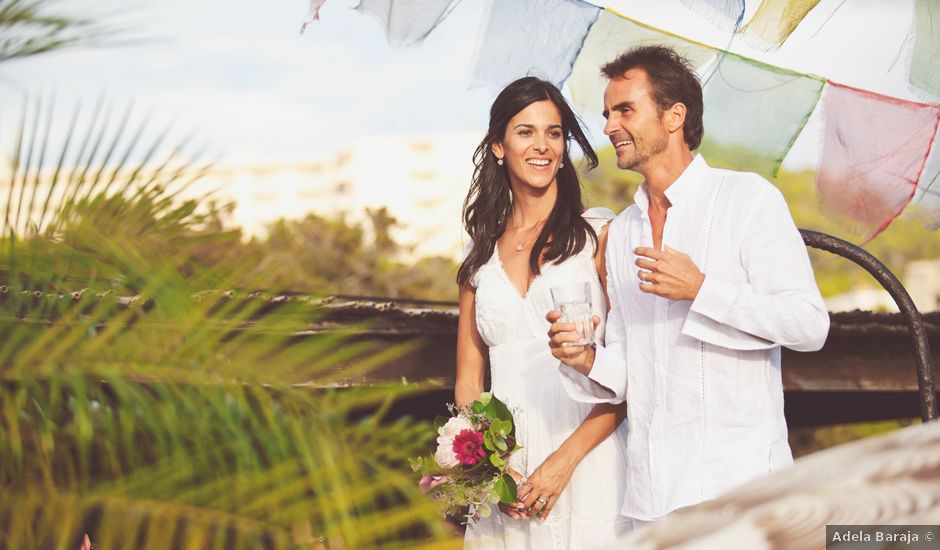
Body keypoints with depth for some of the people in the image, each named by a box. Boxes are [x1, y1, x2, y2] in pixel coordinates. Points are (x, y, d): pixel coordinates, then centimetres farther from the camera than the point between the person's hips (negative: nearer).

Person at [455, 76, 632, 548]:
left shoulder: (600, 235, 0)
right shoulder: (482, 255, 12)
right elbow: (468, 380, 11)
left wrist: (565, 459, -15)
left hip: (586, 464, -3)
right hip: (502, 472, 3)